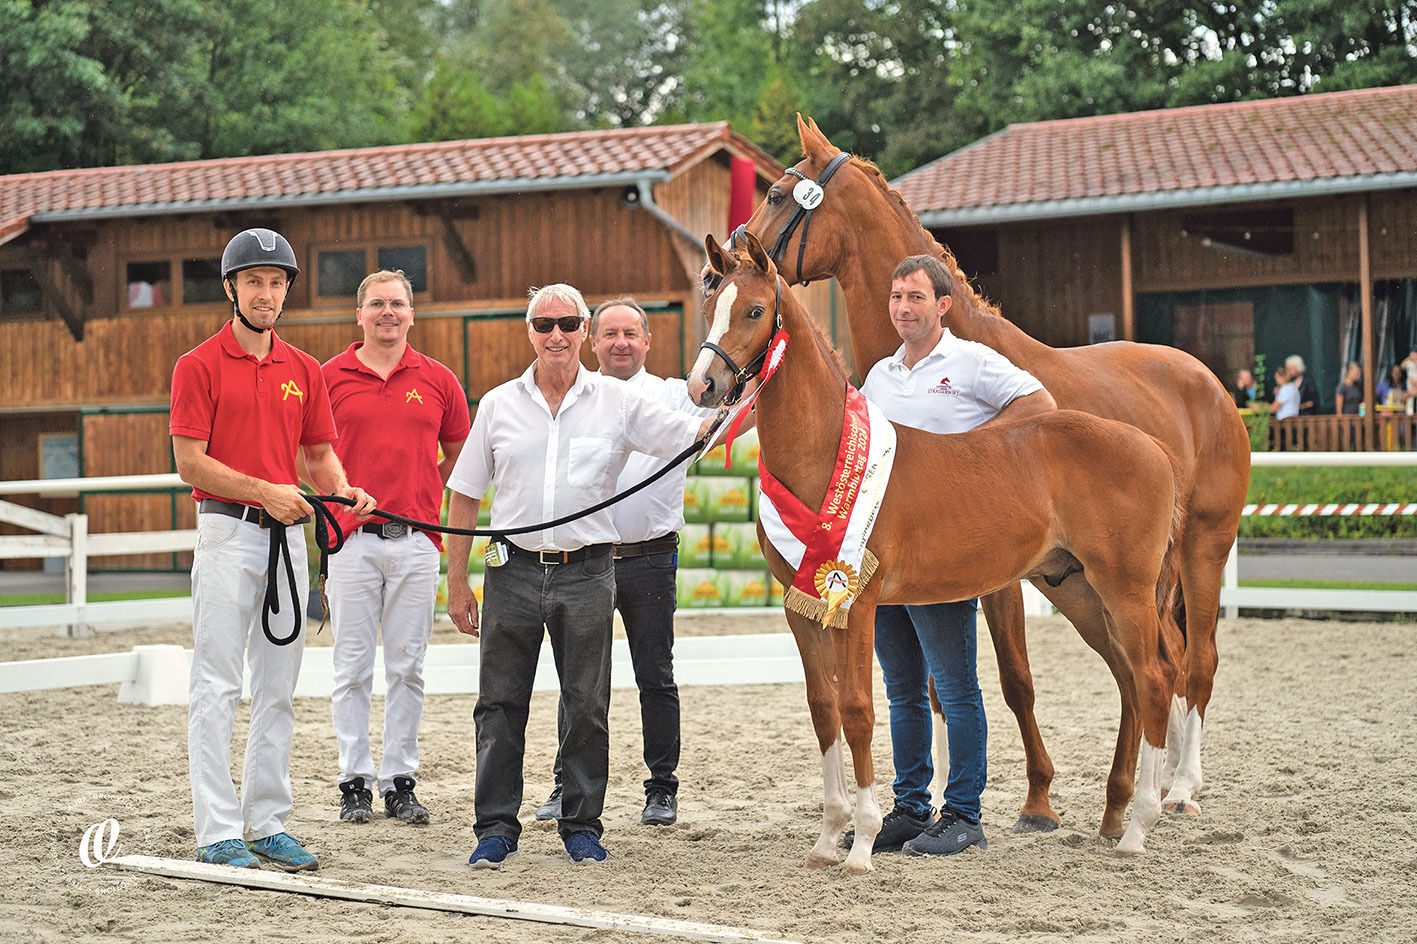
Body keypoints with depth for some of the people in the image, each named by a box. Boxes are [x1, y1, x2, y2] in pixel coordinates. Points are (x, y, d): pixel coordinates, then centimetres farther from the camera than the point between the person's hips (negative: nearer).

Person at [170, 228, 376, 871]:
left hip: (287, 533, 6)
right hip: (226, 533, -6)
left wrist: (344, 490, -5)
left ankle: (268, 824, 16)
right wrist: (264, 491, -18)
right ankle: (218, 834, -3)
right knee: (217, 686, -5)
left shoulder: (304, 370, 13)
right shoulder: (199, 365, -3)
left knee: (278, 689, 9)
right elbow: (189, 461, -9)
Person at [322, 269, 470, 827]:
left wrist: (424, 500, 12)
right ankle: (355, 782, 8)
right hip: (352, 540, -1)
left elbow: (457, 454, 18)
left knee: (408, 667, 5)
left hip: (416, 542, 1)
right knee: (352, 667, 1)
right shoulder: (330, 378, 3)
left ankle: (400, 782, 12)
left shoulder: (438, 381, 8)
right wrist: (337, 502, 1)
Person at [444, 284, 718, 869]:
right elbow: (464, 496, 9)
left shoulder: (618, 403, 2)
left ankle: (581, 824, 17)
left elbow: (694, 434, 0)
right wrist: (457, 581, 7)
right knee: (500, 704, 4)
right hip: (514, 571, 1)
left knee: (587, 706, 5)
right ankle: (496, 827, 12)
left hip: (586, 573, -1)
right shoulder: (499, 405, 6)